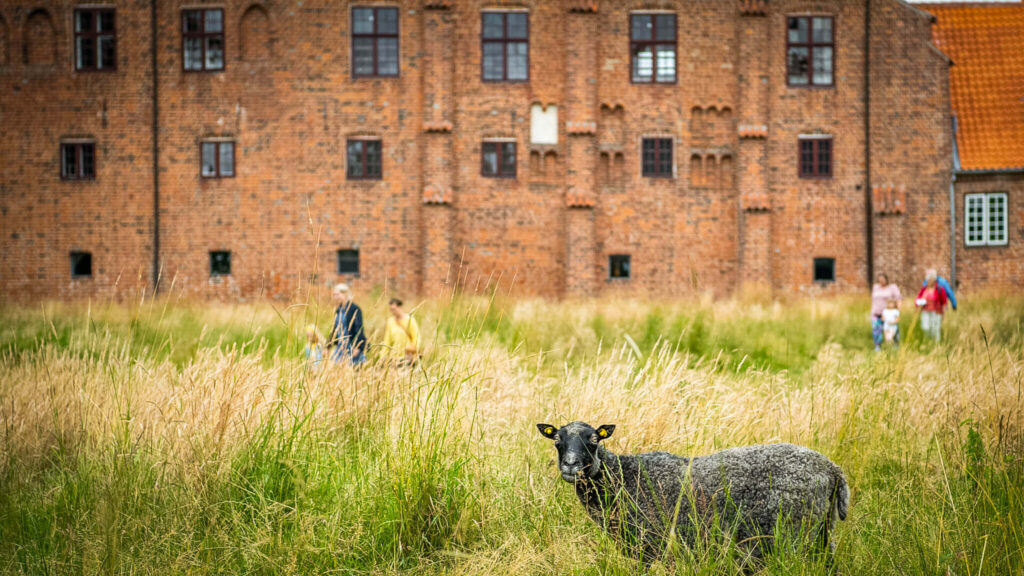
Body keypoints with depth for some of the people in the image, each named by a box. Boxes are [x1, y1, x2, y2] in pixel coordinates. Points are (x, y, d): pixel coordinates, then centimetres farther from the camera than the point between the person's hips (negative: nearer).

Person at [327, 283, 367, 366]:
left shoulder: (355, 309, -10)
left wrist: (357, 347, -20)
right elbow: (334, 329, 20)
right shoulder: (338, 311, 13)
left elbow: (359, 328, -14)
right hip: (340, 346, 7)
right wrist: (328, 346, 17)